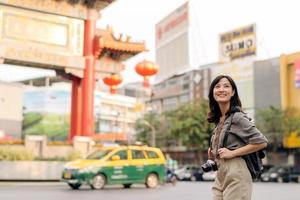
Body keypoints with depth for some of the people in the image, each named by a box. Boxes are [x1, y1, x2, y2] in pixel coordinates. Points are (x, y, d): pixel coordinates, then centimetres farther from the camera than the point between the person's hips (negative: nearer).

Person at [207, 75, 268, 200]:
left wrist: (232, 153, -15)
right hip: (220, 176, 8)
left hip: (236, 176, -7)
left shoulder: (237, 117, -10)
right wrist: (214, 154, 7)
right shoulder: (219, 120, 13)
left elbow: (261, 142, -16)